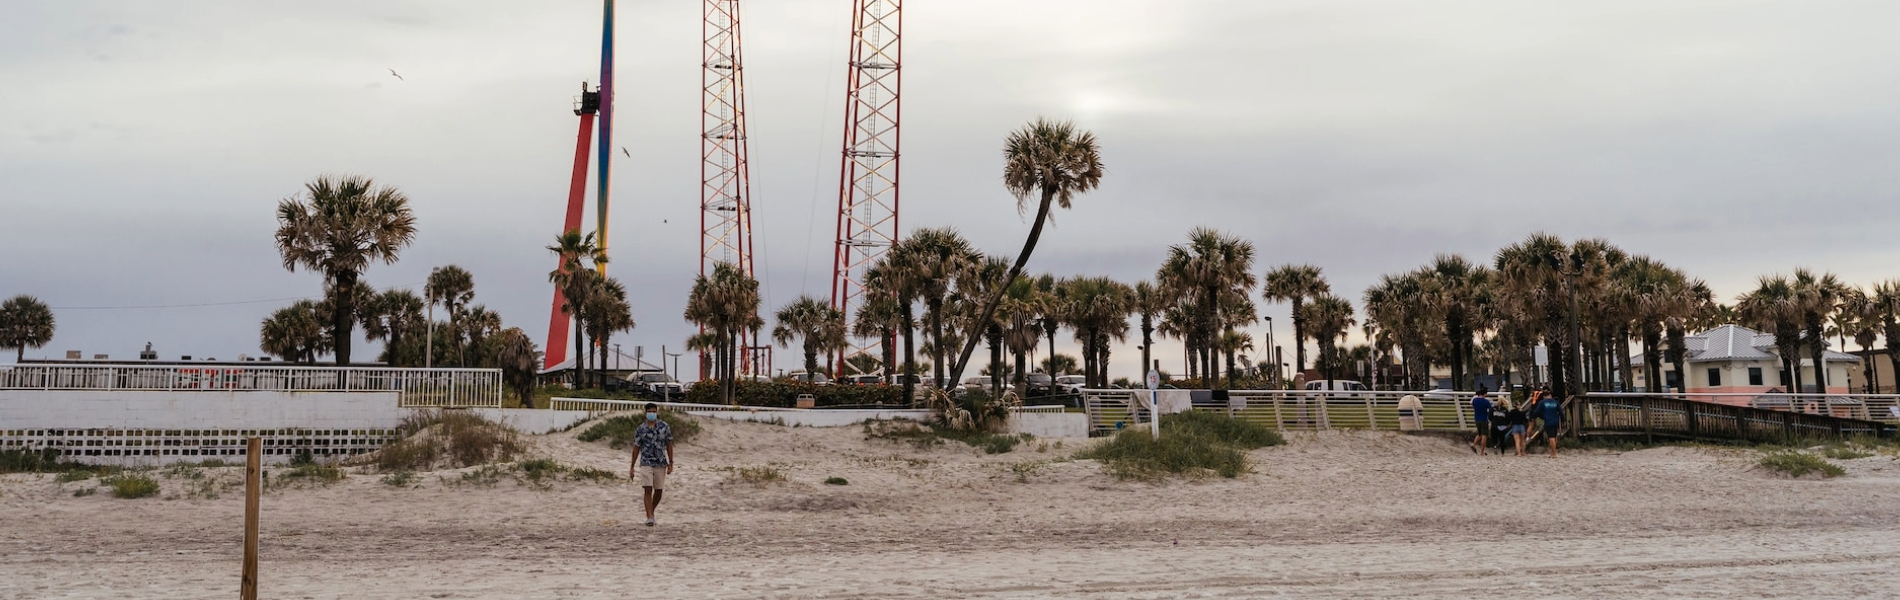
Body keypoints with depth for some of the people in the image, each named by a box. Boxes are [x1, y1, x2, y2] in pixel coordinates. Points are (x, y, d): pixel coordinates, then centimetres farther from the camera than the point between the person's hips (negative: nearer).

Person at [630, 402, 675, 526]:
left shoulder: (664, 427, 0)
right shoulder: (640, 429, -1)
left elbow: (669, 445, 4)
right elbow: (636, 449, 5)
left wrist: (671, 463, -1)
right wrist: (632, 467, 5)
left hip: (661, 464, 2)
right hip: (646, 463, -2)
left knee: (659, 491, 8)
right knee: (647, 490, -12)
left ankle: (651, 511, 32)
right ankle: (649, 517, -13)